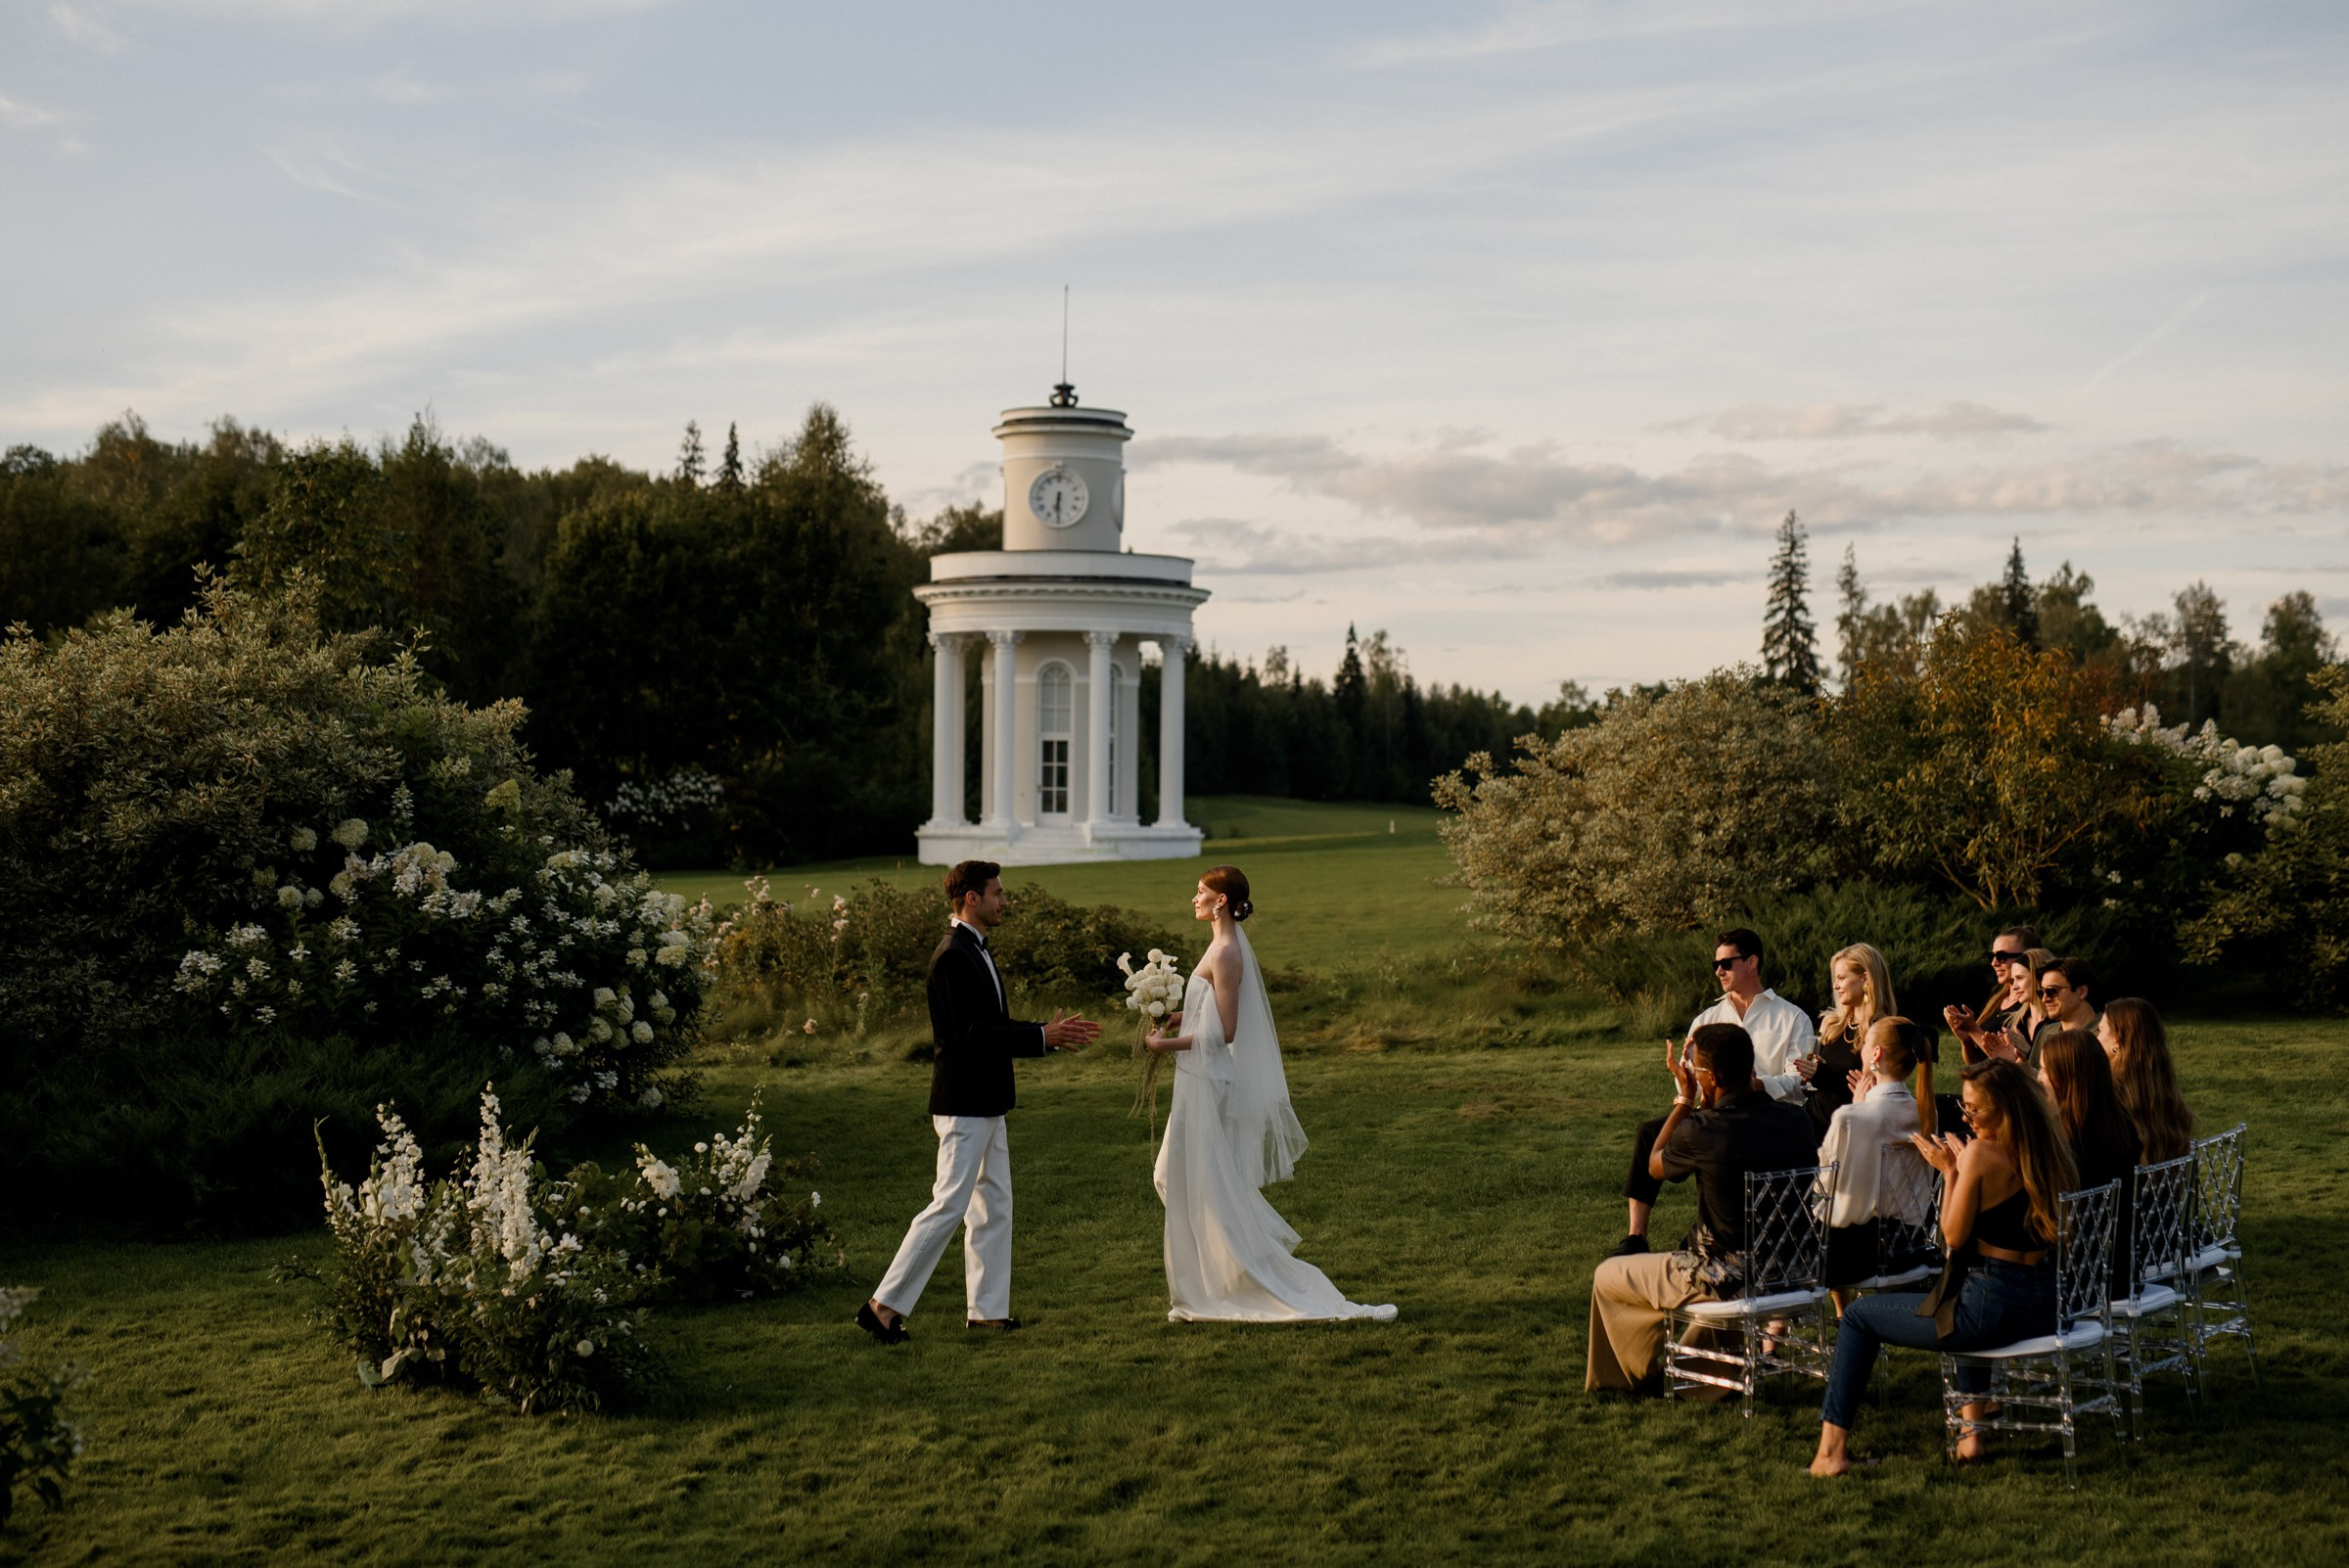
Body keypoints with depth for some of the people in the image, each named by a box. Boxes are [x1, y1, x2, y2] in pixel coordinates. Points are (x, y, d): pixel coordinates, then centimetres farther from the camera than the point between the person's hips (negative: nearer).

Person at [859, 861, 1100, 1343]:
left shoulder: (976, 951, 14)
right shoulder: (953, 957, -18)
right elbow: (970, 1036, -24)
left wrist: (1050, 1032, 8)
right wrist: (1042, 1037, -20)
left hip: (985, 1104, 11)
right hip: (964, 1104, -11)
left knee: (994, 1207, 13)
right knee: (948, 1207, -8)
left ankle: (987, 1309, 20)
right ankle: (884, 1304, -2)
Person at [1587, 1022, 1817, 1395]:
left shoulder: (1701, 1131, -22)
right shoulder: (1796, 1121, -7)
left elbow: (1656, 1165, 1)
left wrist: (1686, 1099, 6)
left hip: (1726, 1280, -6)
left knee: (1607, 1276, 18)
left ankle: (1637, 1375, 39)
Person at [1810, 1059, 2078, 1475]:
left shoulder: (1981, 1152, -17)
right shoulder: (2048, 1150, 5)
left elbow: (1954, 1236, -10)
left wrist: (1949, 1171, -2)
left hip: (1993, 1309, -8)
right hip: (2045, 1308, 8)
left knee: (1859, 1316, 10)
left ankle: (1833, 1447, 9)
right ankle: (1972, 1427, 38)